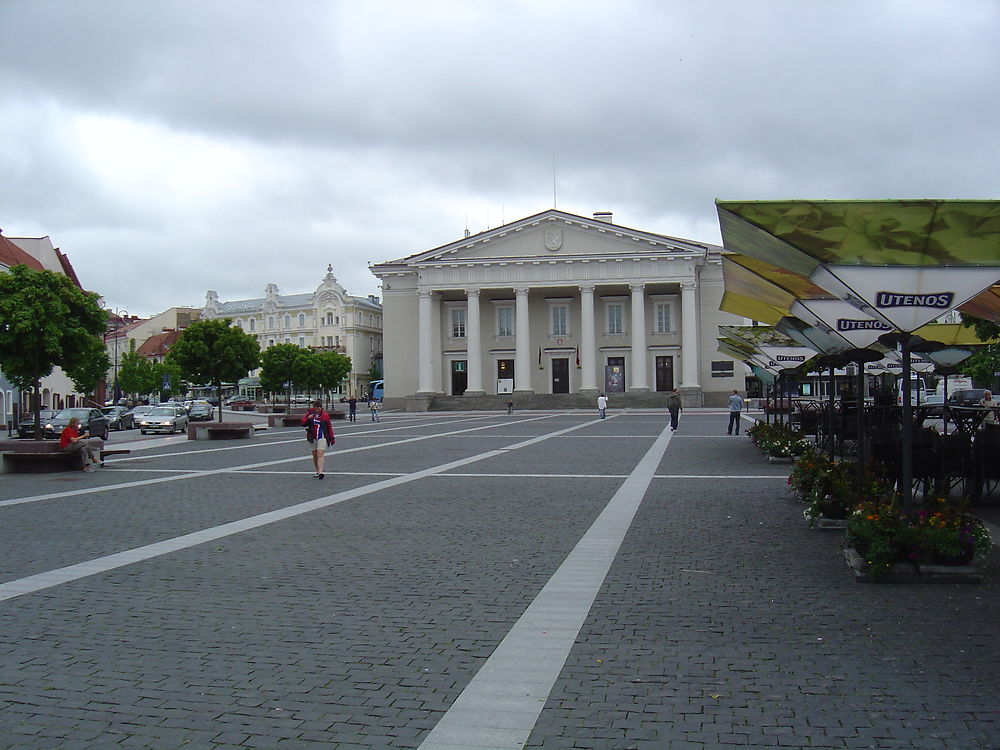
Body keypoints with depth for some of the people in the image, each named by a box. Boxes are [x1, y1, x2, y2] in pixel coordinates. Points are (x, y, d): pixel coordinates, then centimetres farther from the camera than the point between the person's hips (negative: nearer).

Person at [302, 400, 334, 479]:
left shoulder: (325, 415, 0)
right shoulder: (310, 414, 5)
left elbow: (329, 427, 5)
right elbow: (303, 424, 1)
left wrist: (331, 438, 6)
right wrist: (308, 418, -18)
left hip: (322, 438, -3)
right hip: (312, 438, 3)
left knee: (320, 454, -15)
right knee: (315, 455, 10)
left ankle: (320, 472, -24)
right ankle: (317, 471, 22)